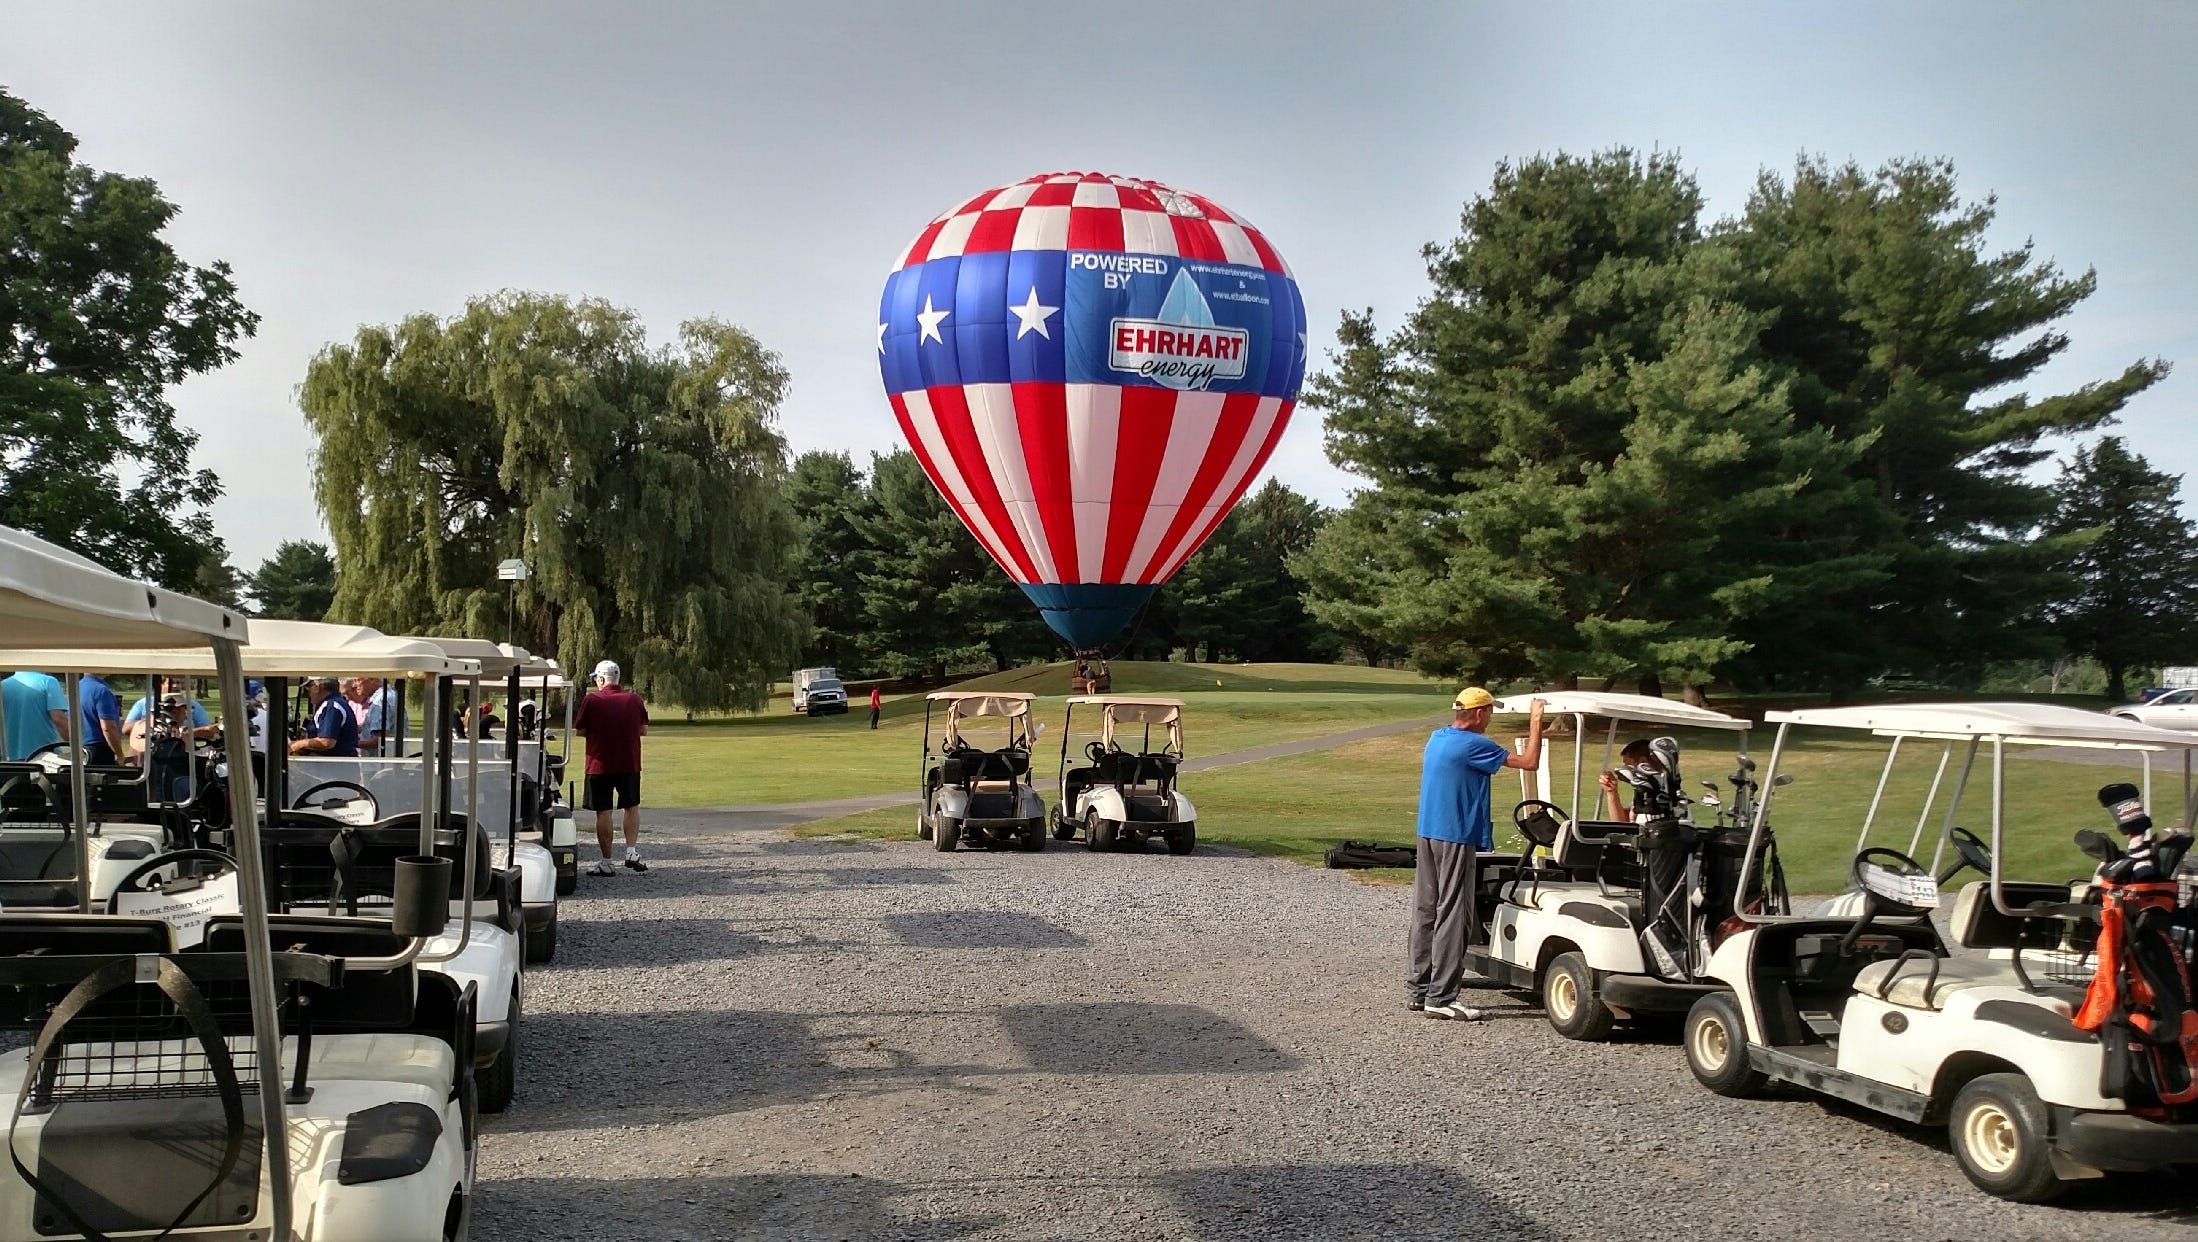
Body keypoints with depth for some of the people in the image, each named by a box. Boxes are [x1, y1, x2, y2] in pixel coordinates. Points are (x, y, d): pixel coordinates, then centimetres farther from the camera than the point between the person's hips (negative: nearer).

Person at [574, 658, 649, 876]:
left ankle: (607, 862, 6)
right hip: (630, 764, 3)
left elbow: (580, 731, -2)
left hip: (599, 765, -3)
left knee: (603, 812, 3)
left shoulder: (591, 700, -8)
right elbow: (644, 730, 6)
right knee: (632, 807, 18)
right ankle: (632, 851, 4)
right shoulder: (634, 699, 2)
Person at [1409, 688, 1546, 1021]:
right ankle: (1441, 997, -5)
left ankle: (1419, 988, 18)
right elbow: (1530, 762, -14)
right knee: (1453, 915, -6)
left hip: (1428, 832, 9)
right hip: (1456, 837, -9)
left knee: (1425, 911, 12)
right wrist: (1535, 722, -3)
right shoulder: (1473, 744, -15)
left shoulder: (1437, 737, 12)